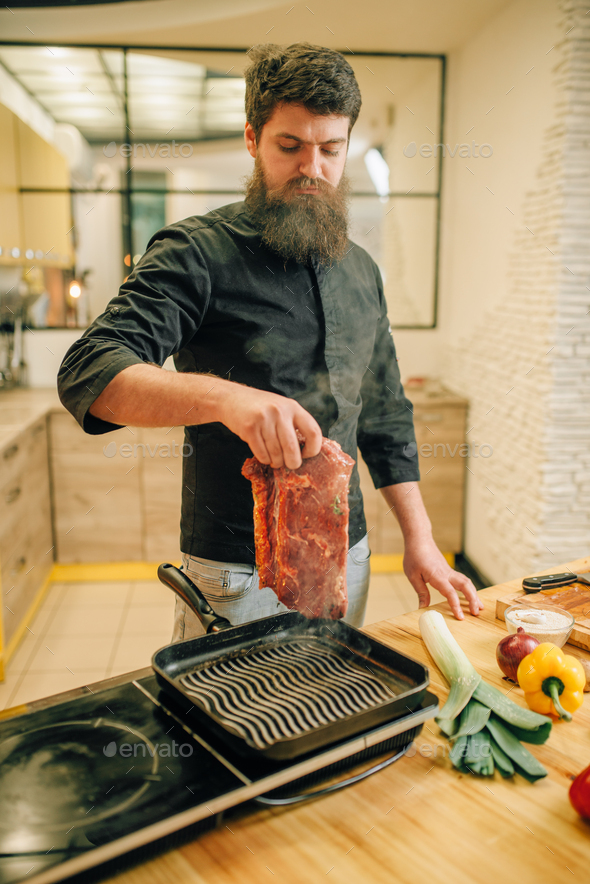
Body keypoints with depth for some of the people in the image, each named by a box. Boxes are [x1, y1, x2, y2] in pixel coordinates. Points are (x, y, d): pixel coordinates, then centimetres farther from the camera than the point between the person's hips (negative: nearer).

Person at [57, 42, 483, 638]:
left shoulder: (361, 271, 8)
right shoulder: (198, 252, -10)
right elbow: (88, 373, -22)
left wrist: (419, 537, 9)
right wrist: (226, 396, -39)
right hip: (235, 574, -5)